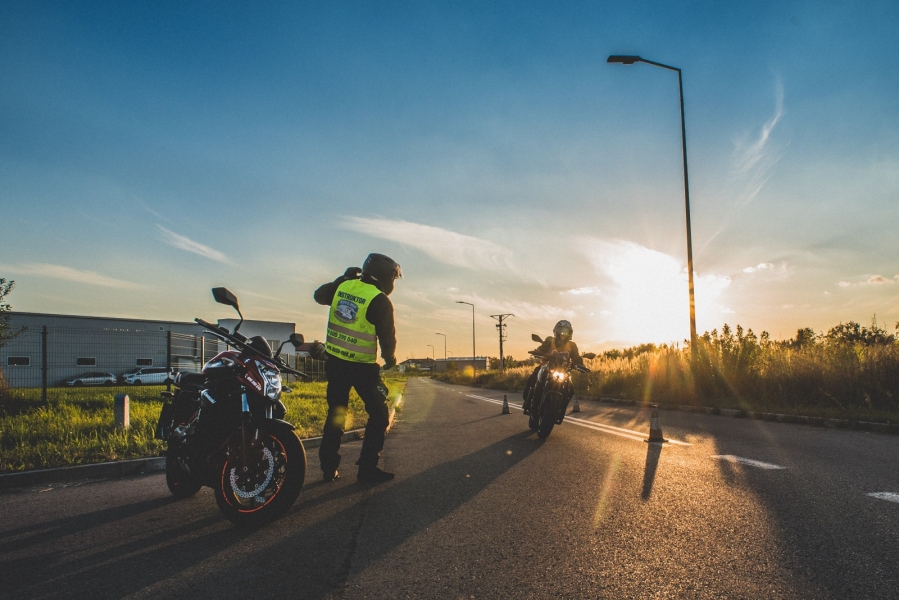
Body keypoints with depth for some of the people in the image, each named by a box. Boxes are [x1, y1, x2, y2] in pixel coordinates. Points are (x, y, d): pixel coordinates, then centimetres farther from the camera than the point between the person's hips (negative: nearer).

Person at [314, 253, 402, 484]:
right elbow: (387, 337, -10)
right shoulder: (381, 301, -15)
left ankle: (329, 468, 20)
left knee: (336, 413, 18)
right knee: (379, 415, 7)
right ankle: (367, 469, 4)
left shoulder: (343, 286, 2)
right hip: (362, 366, -6)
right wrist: (390, 359, 10)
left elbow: (319, 295, 21)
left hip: (334, 361, 6)